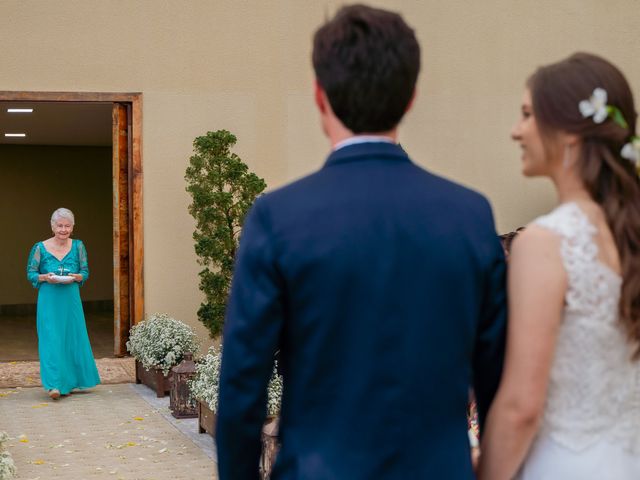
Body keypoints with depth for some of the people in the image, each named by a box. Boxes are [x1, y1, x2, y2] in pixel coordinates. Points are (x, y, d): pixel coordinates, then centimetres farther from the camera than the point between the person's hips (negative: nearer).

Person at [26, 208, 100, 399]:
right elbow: (30, 273, 3)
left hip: (71, 300, 3)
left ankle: (68, 383, 18)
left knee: (73, 339, 5)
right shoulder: (40, 248, -2)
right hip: (49, 301, -2)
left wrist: (75, 277, -14)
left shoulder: (78, 246, 4)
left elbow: (85, 272, 8)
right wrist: (45, 277, -16)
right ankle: (54, 385, -10)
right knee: (51, 340, -9)